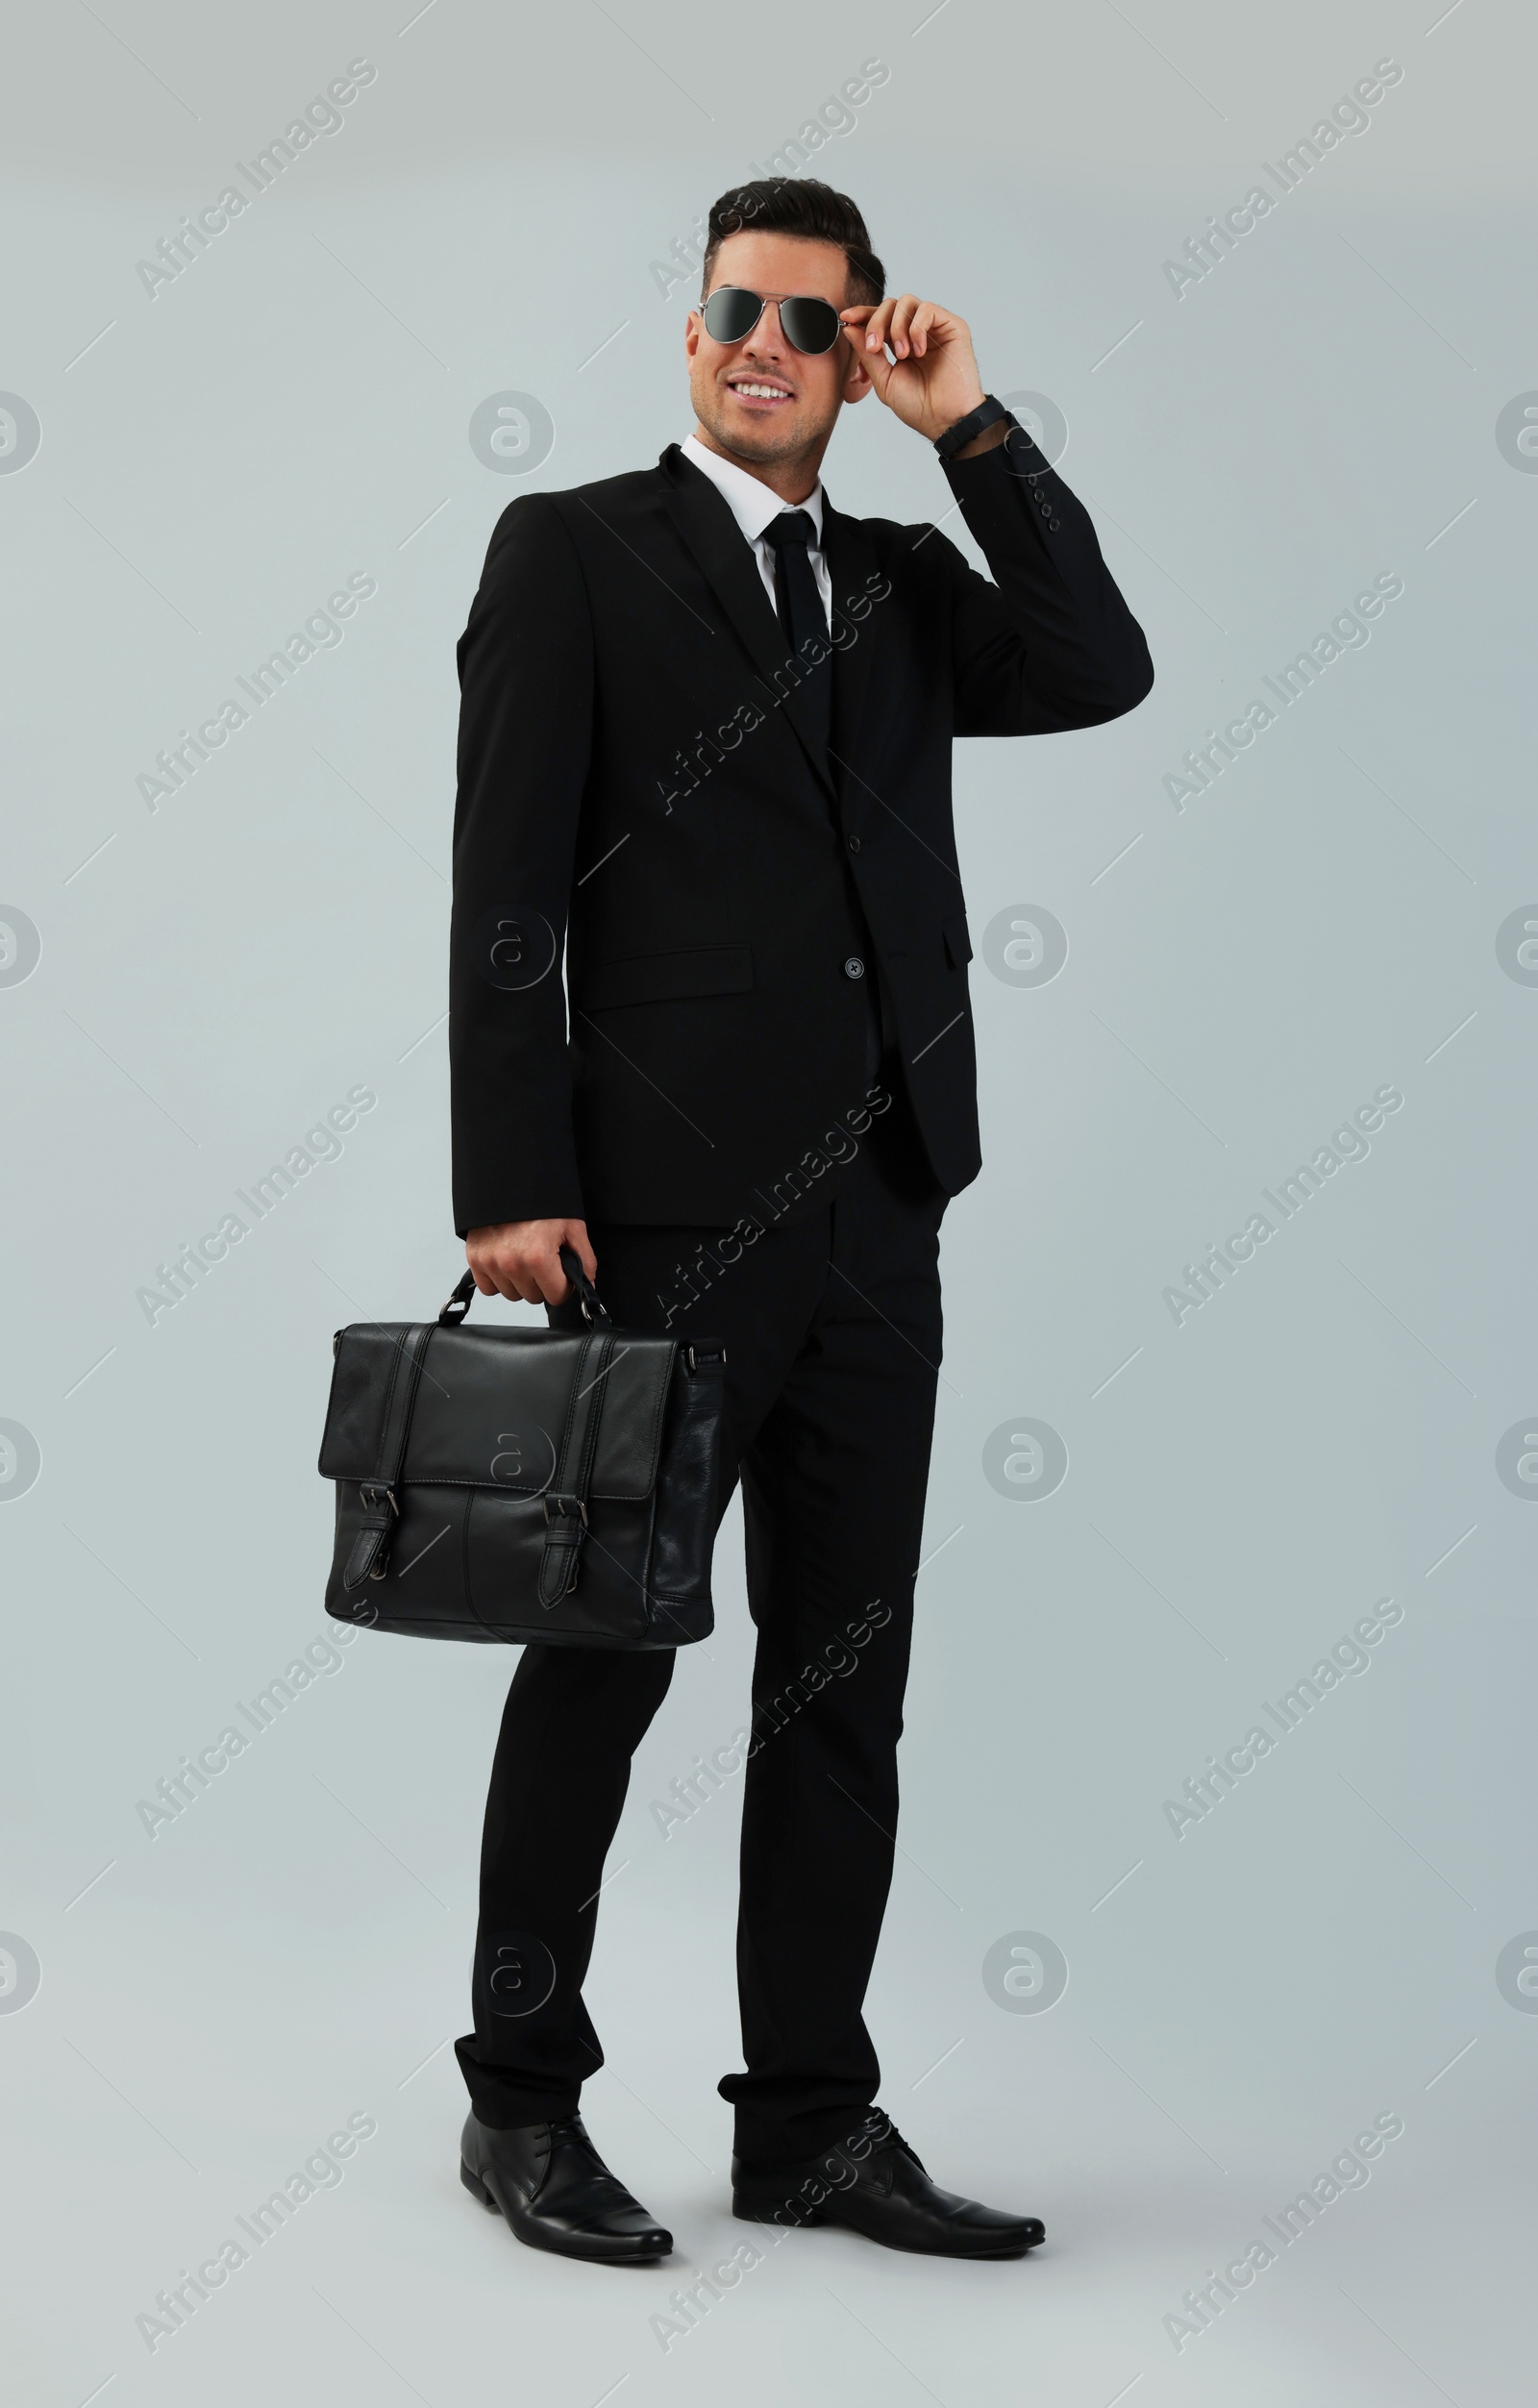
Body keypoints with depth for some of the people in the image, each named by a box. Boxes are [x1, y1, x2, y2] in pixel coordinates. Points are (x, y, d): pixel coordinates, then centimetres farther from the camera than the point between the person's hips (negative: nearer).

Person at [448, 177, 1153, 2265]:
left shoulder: (904, 580, 16)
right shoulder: (573, 549, 1)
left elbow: (1102, 672, -2)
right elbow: (505, 888, -6)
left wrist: (969, 426, -1)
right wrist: (514, 1189, -13)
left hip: (879, 1214, 6)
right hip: (672, 1210, -5)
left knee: (845, 1677, 9)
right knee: (605, 1661, 3)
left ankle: (811, 2118, 18)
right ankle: (522, 2100, 16)